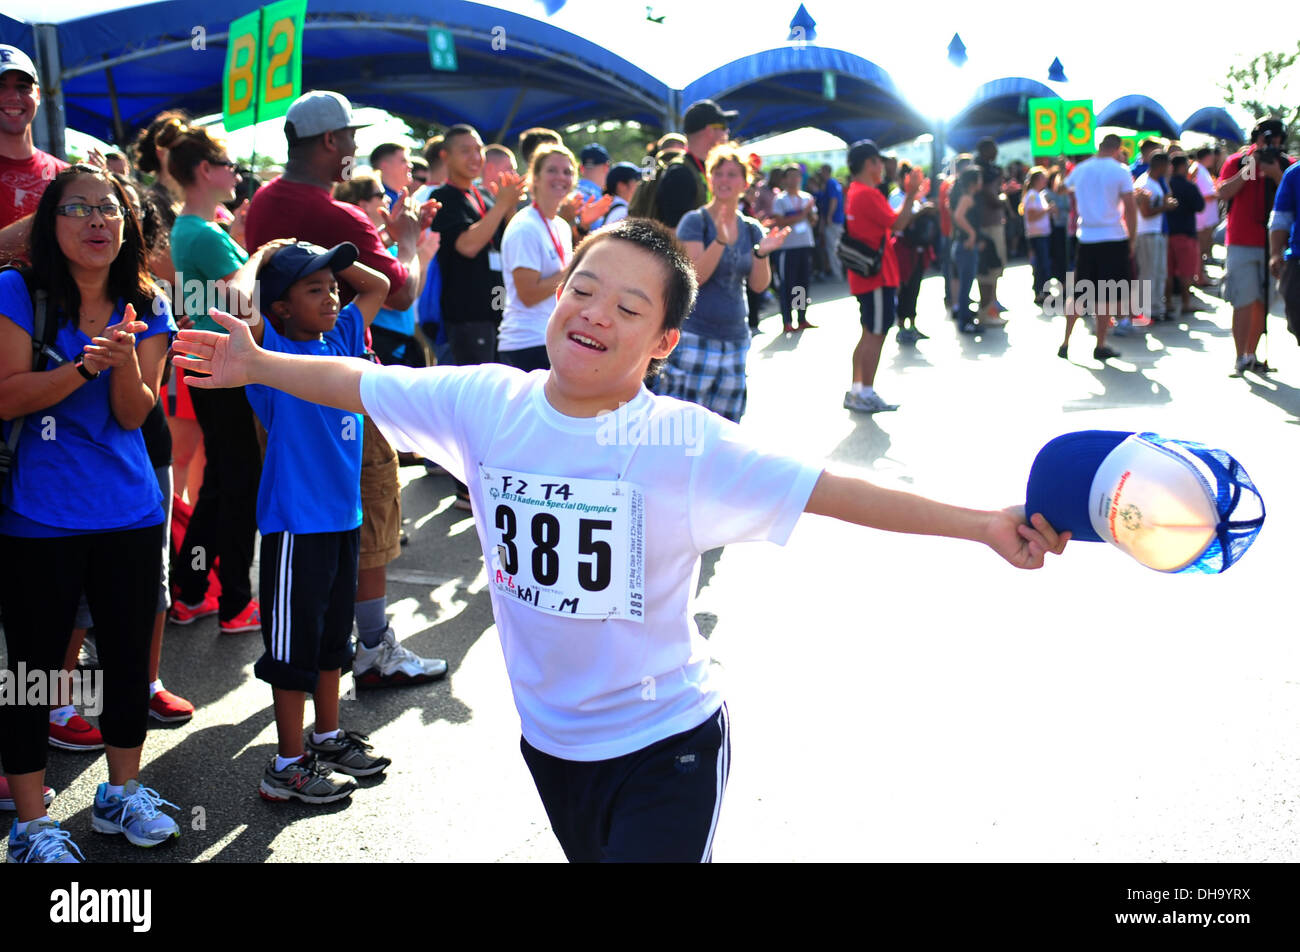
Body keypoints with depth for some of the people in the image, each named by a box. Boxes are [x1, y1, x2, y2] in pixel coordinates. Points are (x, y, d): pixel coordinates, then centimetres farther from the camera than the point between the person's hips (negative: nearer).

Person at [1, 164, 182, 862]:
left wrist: (125, 360, -24)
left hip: (129, 512, 4)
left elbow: (134, 413, -4)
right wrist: (86, 366, -26)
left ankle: (121, 794, 32)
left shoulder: (145, 307, 4)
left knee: (129, 657, 13)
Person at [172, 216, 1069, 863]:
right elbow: (362, 383, 6)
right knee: (592, 855, 24)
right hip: (549, 736, 5)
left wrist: (982, 524, -31)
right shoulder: (488, 401, -8)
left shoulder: (685, 444, -19)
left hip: (665, 745, -5)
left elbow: (829, 490, -24)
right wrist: (258, 364, 15)